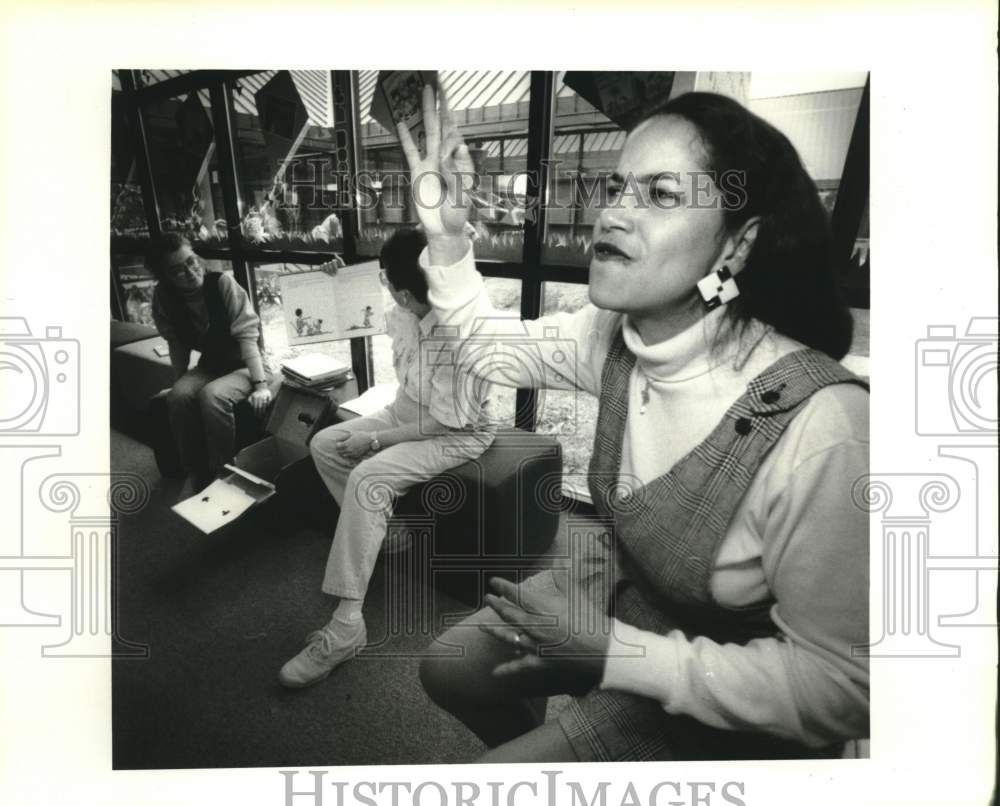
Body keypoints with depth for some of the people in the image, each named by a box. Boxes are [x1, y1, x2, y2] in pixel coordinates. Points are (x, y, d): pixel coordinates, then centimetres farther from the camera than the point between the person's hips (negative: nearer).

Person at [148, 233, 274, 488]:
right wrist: (178, 383, -2)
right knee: (178, 396, -24)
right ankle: (197, 474, -7)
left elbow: (246, 334, -25)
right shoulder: (163, 296, -8)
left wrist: (260, 384, -31)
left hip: (246, 364, -4)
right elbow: (178, 344, 3)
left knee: (212, 396, -32)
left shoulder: (222, 283, -21)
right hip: (210, 365, 5)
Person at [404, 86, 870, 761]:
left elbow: (839, 689, -27)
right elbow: (489, 344, 2)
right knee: (448, 668, 11)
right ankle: (530, 749, 40)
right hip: (618, 587, 6)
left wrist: (611, 652, -27)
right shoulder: (617, 334, -15)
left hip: (725, 698, -5)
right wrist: (445, 235, -14)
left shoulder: (818, 429, -35)